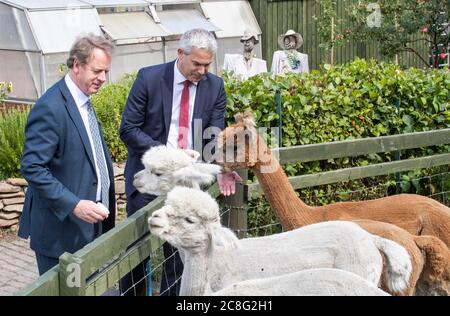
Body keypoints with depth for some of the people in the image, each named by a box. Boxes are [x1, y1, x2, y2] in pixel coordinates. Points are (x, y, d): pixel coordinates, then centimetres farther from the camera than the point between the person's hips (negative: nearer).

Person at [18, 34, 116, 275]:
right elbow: (32, 168, -21)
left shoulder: (83, 101, 12)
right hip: (60, 231, -8)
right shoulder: (50, 108, -18)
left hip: (87, 226, 8)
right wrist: (73, 205, -26)